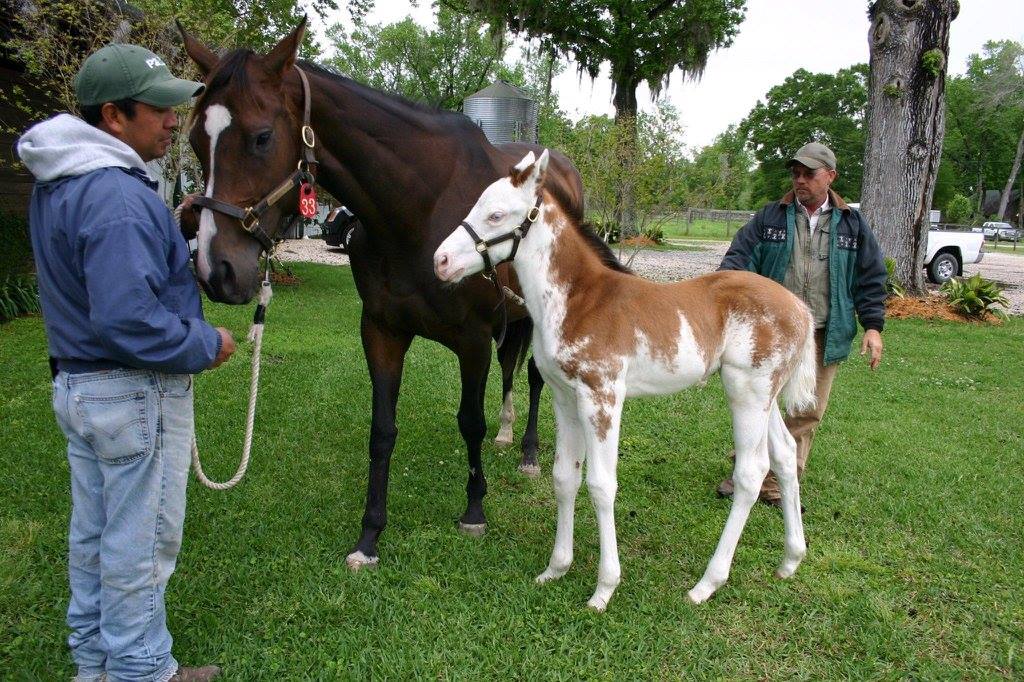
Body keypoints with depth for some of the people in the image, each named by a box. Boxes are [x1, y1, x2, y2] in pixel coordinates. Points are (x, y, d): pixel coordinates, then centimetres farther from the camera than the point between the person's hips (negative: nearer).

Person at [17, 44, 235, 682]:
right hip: (136, 395, -10)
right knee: (142, 544, 6)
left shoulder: (57, 182, 8)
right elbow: (128, 318, -31)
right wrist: (206, 344, -17)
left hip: (77, 383, 10)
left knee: (93, 535, 21)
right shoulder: (117, 196, -25)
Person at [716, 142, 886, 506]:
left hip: (823, 337, 1)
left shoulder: (852, 224, 7)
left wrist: (873, 326, 1)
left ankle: (779, 484, 18)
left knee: (807, 413, 6)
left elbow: (871, 280, 9)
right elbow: (739, 258, -3)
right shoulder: (770, 217, 4)